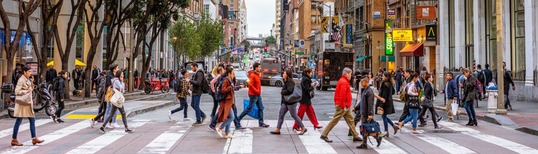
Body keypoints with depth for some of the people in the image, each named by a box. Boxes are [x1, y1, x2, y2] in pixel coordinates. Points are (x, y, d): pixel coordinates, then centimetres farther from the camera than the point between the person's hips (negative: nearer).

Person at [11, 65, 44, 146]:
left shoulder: (27, 80, 12)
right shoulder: (21, 80, -14)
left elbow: (31, 89, 19)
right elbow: (17, 91, -19)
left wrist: (32, 82, 4)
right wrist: (26, 91, -20)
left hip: (28, 102, 9)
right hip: (22, 103, -9)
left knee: (32, 120, 8)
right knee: (18, 121, -3)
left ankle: (34, 138, 11)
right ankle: (14, 140, 4)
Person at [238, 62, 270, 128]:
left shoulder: (257, 74, 12)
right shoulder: (252, 75, -18)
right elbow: (250, 85, -25)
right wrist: (257, 91, -20)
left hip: (258, 95, 10)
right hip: (253, 95, -10)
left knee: (261, 108, 9)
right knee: (249, 108, -4)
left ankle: (261, 123, 13)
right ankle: (238, 119, 7)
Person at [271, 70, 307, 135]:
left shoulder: (290, 82, -18)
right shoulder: (286, 82, 12)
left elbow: (289, 91, -30)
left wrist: (282, 92, -15)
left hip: (291, 102, -10)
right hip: (285, 102, 10)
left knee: (294, 115, 0)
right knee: (281, 114, 7)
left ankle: (303, 128, 11)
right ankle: (277, 129, 10)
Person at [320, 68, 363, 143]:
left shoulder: (344, 81, 15)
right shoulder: (343, 82, -18)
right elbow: (342, 95, -25)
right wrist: (343, 106, -23)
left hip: (346, 106, 11)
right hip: (343, 106, -11)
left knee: (350, 120, 13)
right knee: (335, 120, -5)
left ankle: (355, 136, 19)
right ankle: (324, 135, 0)